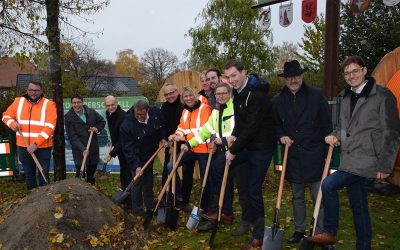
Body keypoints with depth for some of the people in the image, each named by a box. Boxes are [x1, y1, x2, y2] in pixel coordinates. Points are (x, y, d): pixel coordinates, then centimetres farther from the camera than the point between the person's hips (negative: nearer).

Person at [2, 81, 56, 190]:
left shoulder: (49, 105, -8)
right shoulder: (18, 101, 5)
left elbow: (49, 127, -15)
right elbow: (6, 116, 16)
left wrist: (36, 144, -21)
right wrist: (12, 123, -8)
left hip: (43, 147, -4)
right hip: (23, 147, 4)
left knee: (43, 175, 1)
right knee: (29, 175, 15)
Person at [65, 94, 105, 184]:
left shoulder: (91, 112, -3)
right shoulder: (68, 117, -12)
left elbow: (102, 121, 15)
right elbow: (72, 137, -16)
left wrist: (97, 128, -7)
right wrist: (82, 149, -26)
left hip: (93, 147, 4)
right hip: (79, 149, -4)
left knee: (92, 169, 19)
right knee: (80, 174, -8)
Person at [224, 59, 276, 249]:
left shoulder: (257, 95, -22)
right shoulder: (238, 94, 6)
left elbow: (251, 127, -25)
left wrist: (234, 150, -19)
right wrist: (234, 136, -2)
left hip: (261, 147, -8)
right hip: (245, 144, 8)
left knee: (253, 189, -4)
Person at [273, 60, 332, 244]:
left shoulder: (317, 95, -4)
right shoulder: (279, 100, 6)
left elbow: (326, 125, -2)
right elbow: (276, 124, 17)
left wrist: (327, 152, -5)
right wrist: (282, 136, -5)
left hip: (314, 155, -4)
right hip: (292, 156, 4)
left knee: (319, 197, -1)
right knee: (297, 197, 16)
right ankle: (299, 229, 31)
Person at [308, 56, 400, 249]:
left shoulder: (382, 95, -9)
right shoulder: (344, 96, 11)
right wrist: (335, 135, 1)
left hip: (366, 159, -7)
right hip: (349, 158, 7)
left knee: (328, 185, -17)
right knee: (358, 205, 14)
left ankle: (329, 233, 1)